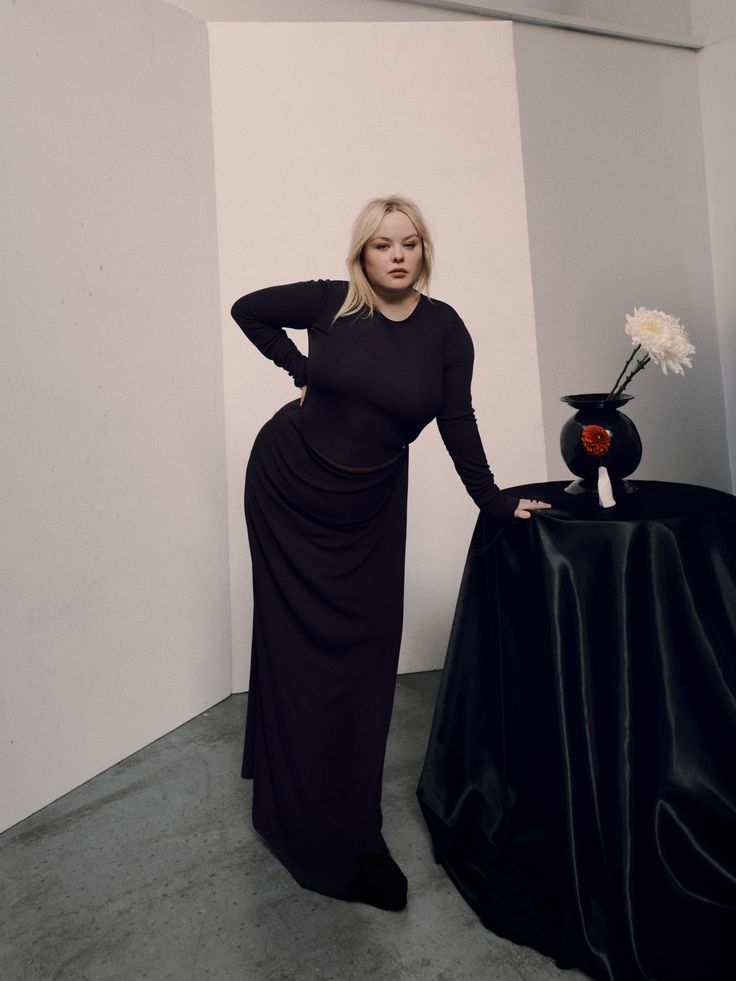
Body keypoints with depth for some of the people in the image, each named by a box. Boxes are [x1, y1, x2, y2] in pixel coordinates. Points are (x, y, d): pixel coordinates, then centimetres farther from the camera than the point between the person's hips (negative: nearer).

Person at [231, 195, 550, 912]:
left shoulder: (443, 327, -5)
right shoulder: (330, 302, -7)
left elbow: (457, 421, -1)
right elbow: (248, 310, 8)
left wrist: (495, 502, -2)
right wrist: (301, 371, -2)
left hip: (367, 510, 1)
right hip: (285, 489, 0)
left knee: (362, 654, 4)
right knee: (296, 645, 3)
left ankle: (352, 831, 25)